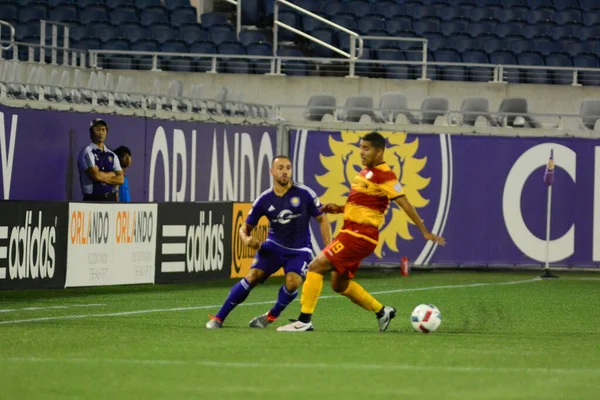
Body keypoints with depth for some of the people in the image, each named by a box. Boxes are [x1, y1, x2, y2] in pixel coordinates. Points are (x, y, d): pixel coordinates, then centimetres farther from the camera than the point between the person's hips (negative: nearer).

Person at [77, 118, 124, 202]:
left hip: (111, 198, 6)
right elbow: (96, 175, -15)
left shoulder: (112, 156, 16)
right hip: (93, 199, -6)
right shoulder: (87, 153, -3)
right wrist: (112, 174, 2)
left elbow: (120, 179, 5)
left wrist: (103, 177, -9)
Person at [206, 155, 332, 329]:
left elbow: (322, 220, -1)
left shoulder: (304, 194, -11)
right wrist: (246, 239, -20)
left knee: (292, 282, -27)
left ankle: (271, 316, 1)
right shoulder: (264, 200, -6)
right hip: (273, 246, 1)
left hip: (299, 250, -1)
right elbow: (246, 227, 4)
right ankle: (219, 318, -8)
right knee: (253, 276, -17)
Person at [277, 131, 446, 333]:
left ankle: (304, 321, -13)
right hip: (351, 231, 10)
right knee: (339, 284, 17)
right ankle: (382, 312, 28)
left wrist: (425, 232, -16)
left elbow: (405, 204, -15)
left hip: (360, 235, -10)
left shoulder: (385, 176, -14)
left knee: (316, 267, -14)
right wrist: (339, 209, 9)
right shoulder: (366, 172, 14)